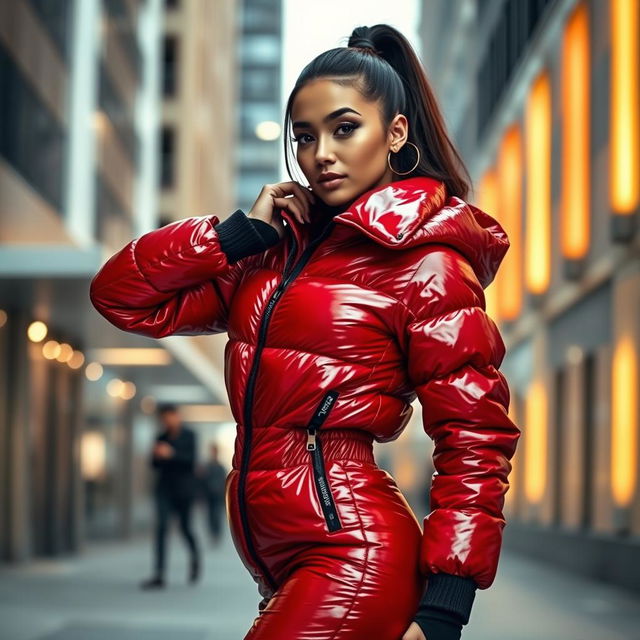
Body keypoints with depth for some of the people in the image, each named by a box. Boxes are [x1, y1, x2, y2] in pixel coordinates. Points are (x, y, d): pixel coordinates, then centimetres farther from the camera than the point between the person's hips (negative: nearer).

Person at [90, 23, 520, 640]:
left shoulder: (427, 266, -5)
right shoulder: (274, 252, 14)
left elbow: (474, 445, -8)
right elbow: (122, 293, 11)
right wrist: (242, 230, 3)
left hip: (352, 554, -7)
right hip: (283, 569, 7)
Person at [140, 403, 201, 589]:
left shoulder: (189, 436, -2)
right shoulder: (161, 437, 8)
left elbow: (191, 460, -12)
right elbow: (155, 464, 10)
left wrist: (171, 454, -23)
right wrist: (156, 456, -12)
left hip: (183, 490, -2)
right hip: (164, 489, 3)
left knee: (185, 527, 5)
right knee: (161, 527, -10)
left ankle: (195, 557, 38)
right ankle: (159, 575, -15)